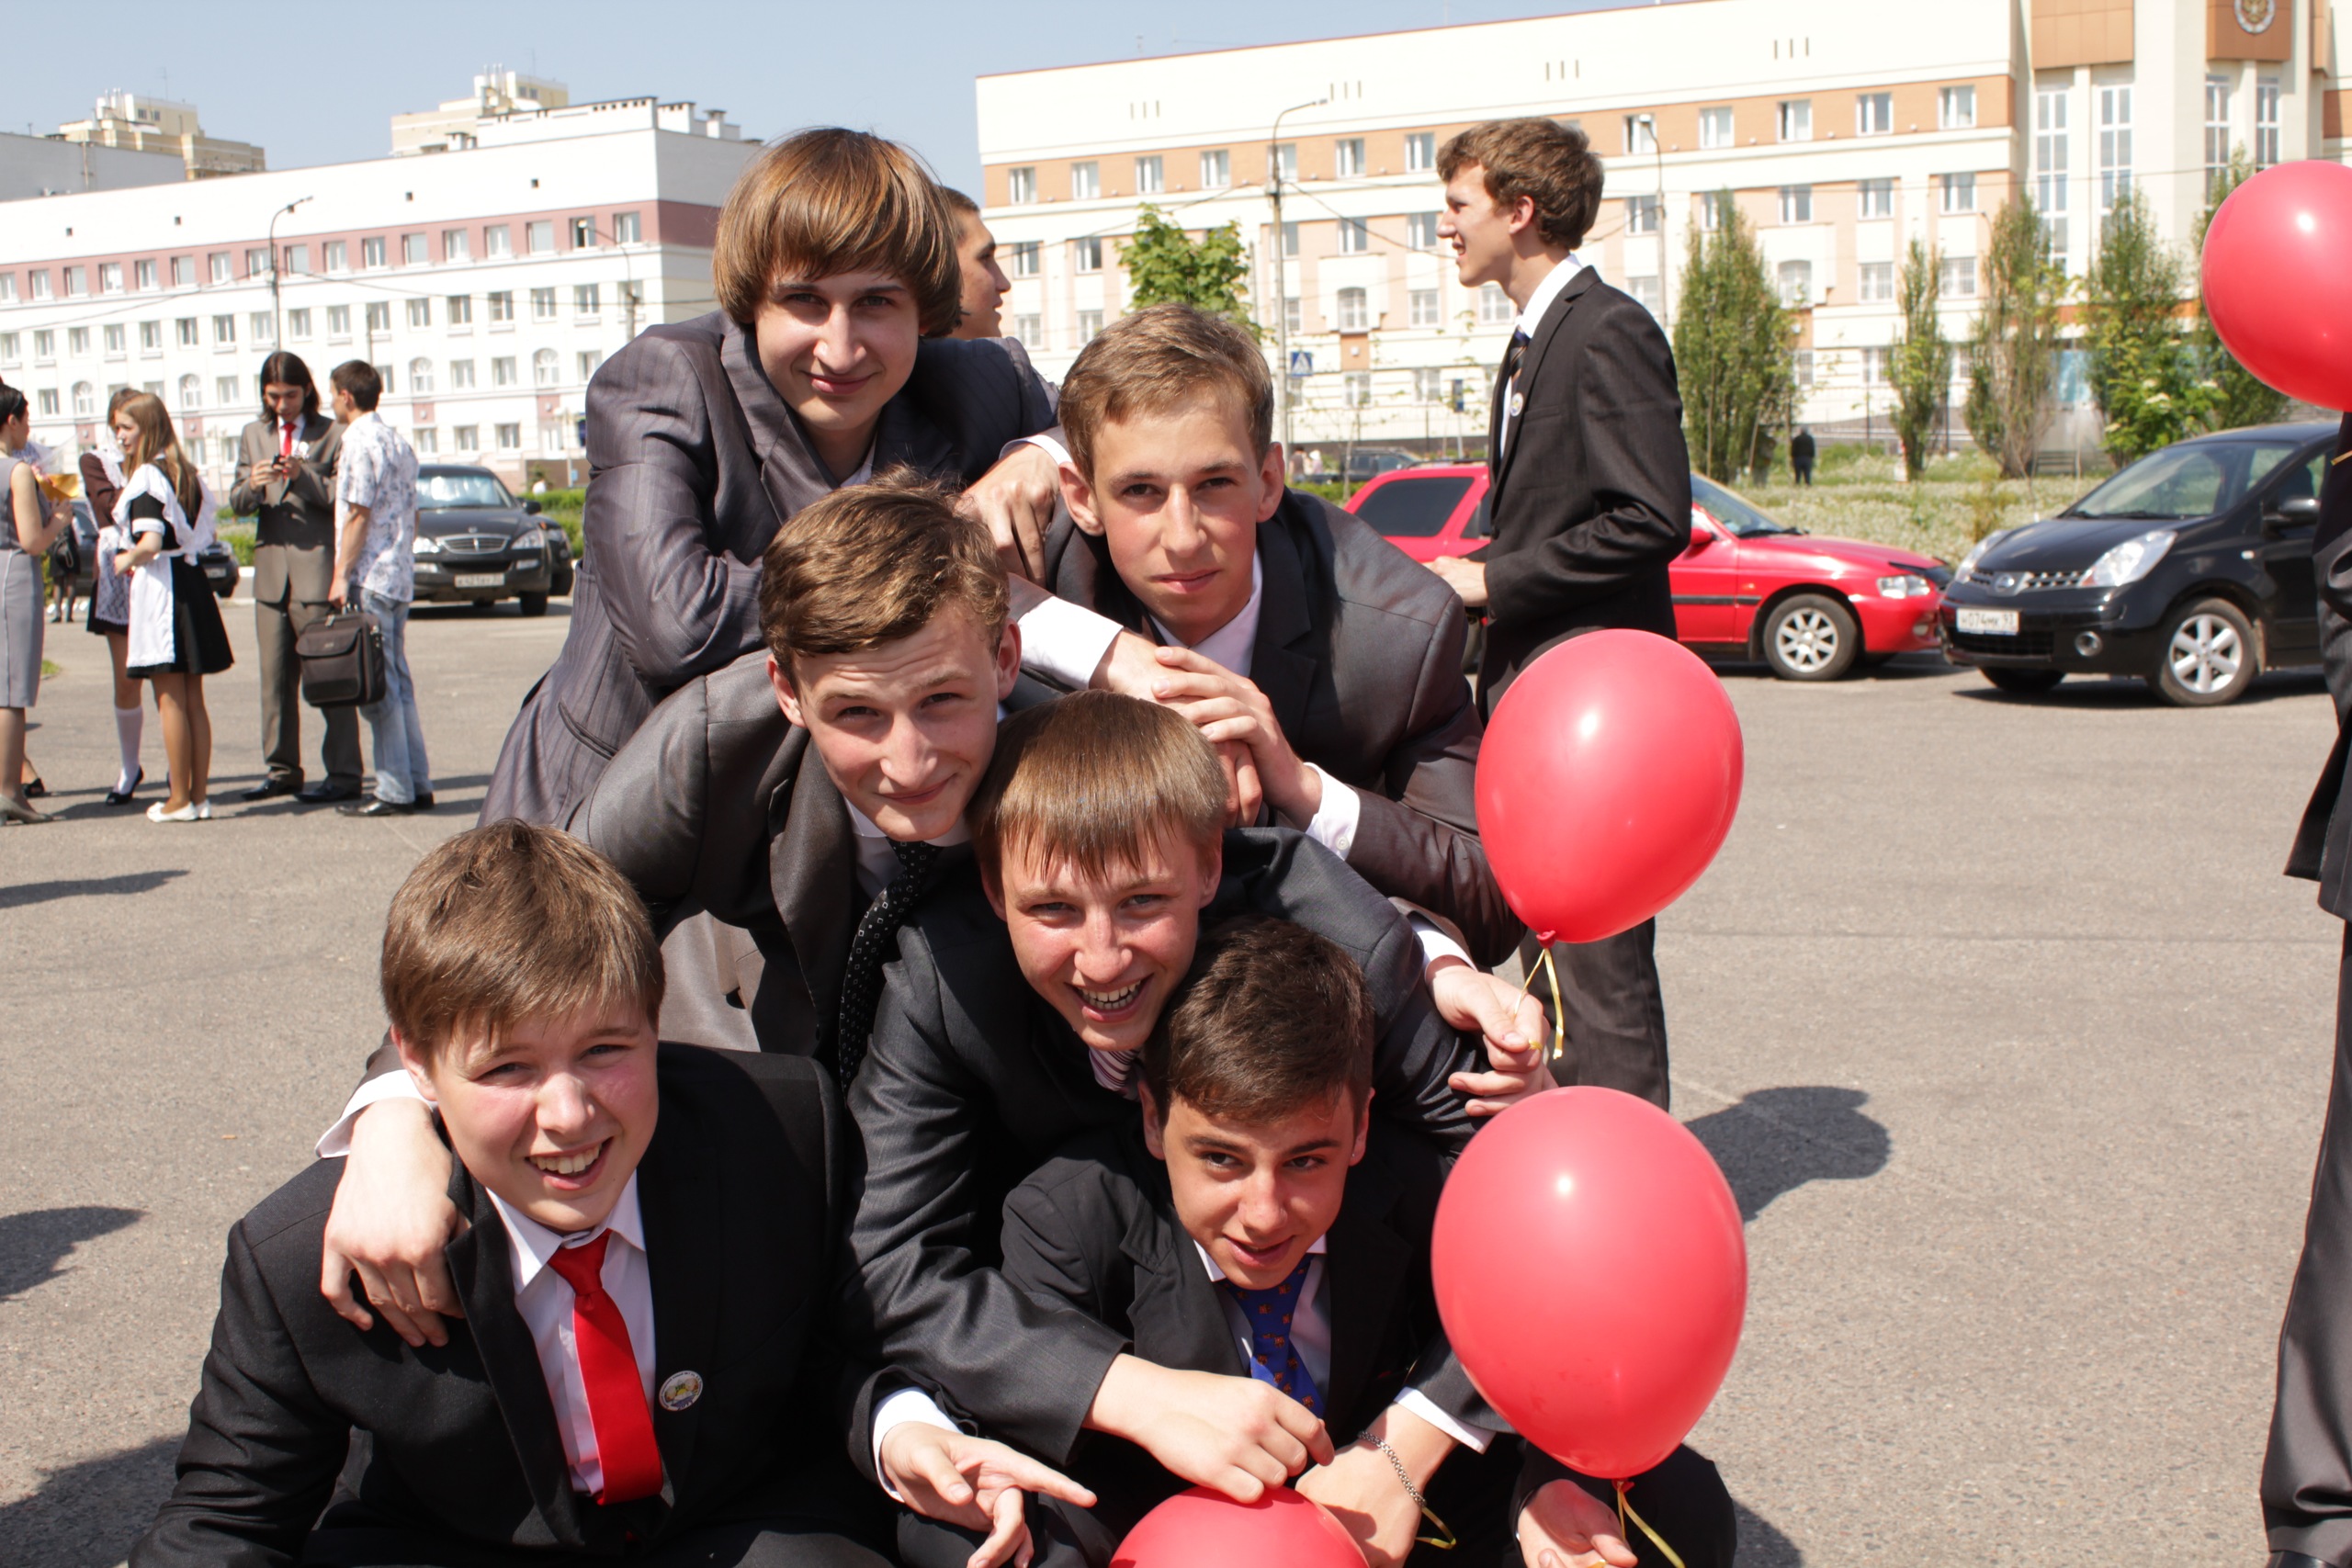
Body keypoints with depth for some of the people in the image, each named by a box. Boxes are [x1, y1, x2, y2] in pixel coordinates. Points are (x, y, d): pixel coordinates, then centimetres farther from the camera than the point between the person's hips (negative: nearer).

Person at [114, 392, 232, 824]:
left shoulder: (146, 477, -14)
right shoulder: (186, 473, 10)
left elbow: (149, 544, -24)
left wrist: (126, 560, -4)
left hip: (159, 587, -8)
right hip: (191, 579, 8)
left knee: (170, 701, -1)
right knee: (193, 700, 11)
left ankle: (180, 799, 3)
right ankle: (199, 795, 14)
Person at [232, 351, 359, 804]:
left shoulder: (332, 434, 0)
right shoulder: (253, 435, 16)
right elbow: (237, 503, 12)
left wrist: (304, 476, -20)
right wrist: (252, 485, -9)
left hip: (317, 567, -5)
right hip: (271, 569, 5)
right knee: (275, 677, 8)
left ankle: (343, 774, -2)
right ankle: (281, 769, 17)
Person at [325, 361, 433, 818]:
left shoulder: (360, 442, -11)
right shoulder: (399, 442, 15)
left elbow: (357, 515, -15)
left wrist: (341, 575, -12)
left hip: (370, 579, -9)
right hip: (401, 576, 9)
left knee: (378, 688, -6)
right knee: (398, 682, 12)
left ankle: (395, 792, -5)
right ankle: (418, 784, 12)